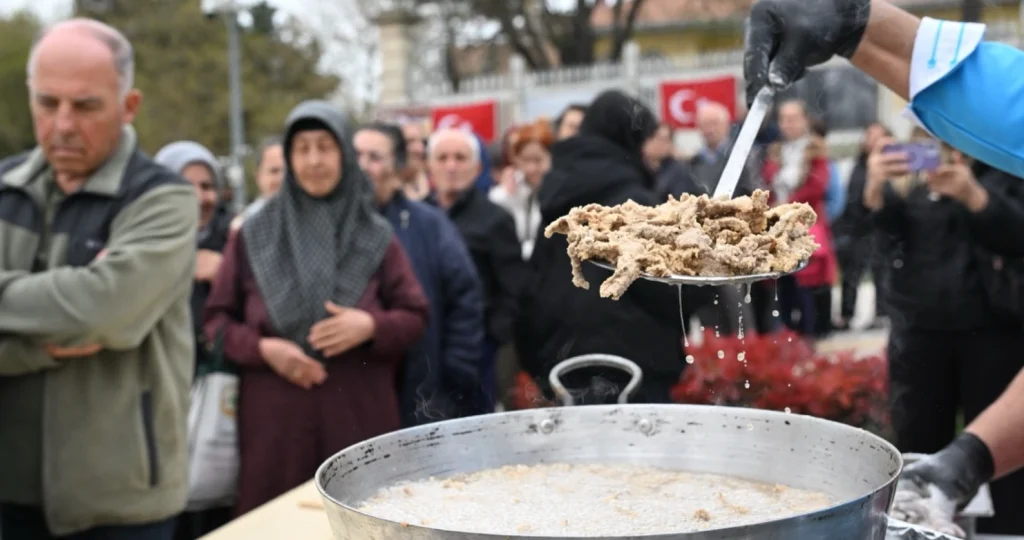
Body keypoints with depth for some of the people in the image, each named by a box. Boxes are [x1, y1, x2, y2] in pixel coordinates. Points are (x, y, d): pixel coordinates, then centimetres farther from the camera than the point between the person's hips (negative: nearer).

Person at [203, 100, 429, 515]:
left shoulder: (376, 236, 6)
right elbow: (217, 319, 8)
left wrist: (370, 325, -13)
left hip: (360, 417, 0)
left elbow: (415, 317, 7)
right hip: (274, 421, 0)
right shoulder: (253, 236, 6)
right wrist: (263, 348, -10)